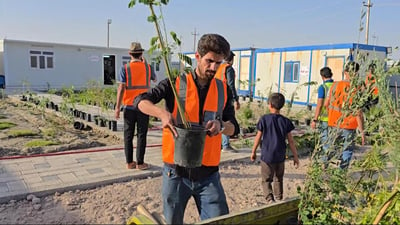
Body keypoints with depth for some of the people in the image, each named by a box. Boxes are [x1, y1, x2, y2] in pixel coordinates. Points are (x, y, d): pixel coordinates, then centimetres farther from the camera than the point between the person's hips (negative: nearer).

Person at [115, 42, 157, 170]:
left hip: (129, 106, 0)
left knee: (128, 135, 9)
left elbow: (121, 88, -10)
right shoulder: (147, 67, 0)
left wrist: (117, 107, -6)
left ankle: (129, 162, 14)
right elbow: (155, 80, 21)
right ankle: (140, 163, 8)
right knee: (141, 135, 5)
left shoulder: (125, 68, -4)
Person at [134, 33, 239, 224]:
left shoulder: (223, 90, 6)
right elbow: (141, 101, -12)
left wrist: (221, 125, -18)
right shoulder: (175, 84, -3)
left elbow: (233, 128, 6)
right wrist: (162, 113, -32)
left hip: (208, 174, 2)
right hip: (176, 172, -1)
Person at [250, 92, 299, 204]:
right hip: (280, 157, 3)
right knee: (278, 180, 20)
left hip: (267, 156, -3)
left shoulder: (264, 119, -9)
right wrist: (295, 156, 9)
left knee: (266, 180, 6)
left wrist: (253, 152, 9)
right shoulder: (285, 121, -3)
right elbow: (291, 141, 0)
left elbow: (258, 138, -4)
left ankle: (270, 199, -10)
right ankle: (279, 199, 27)